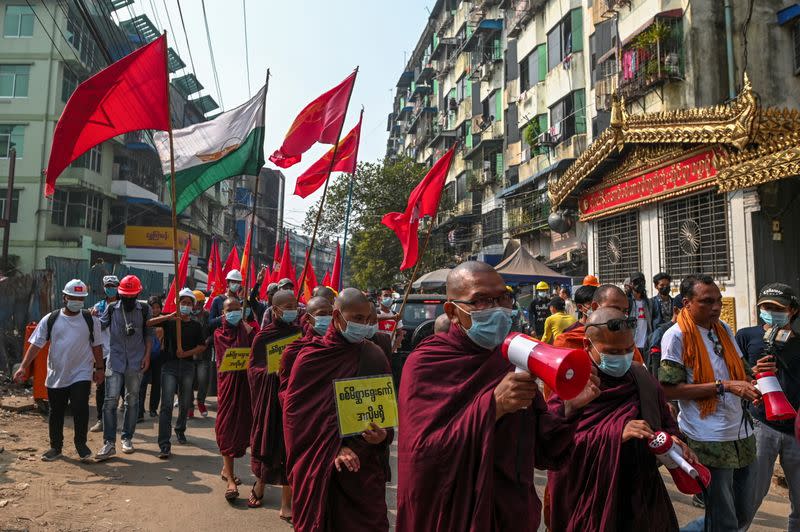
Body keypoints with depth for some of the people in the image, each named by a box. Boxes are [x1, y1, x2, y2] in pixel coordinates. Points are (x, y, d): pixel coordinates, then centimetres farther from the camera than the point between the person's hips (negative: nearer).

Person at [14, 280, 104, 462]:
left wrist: (99, 368, 5)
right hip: (56, 375, 2)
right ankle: (56, 446, 30)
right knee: (56, 412, 12)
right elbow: (36, 344, -3)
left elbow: (96, 346, 6)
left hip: (81, 374, -2)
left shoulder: (90, 320, 0)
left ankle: (80, 443, 7)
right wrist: (23, 367, -12)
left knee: (80, 408, -11)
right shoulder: (50, 319, -1)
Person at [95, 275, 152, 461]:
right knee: (110, 401, -7)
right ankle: (109, 443, -2)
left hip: (136, 362, 1)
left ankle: (127, 438, 22)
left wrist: (147, 355, -2)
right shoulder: (111, 309, 3)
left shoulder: (144, 310, 3)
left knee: (132, 401, 10)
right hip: (115, 360, -1)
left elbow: (148, 334, 6)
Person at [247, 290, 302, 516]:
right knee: (269, 441, 9)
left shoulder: (300, 333, 3)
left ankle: (287, 501, 11)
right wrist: (274, 371, -20)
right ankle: (260, 483, 37)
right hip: (270, 397, -1)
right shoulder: (263, 336, -2)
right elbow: (254, 369, -4)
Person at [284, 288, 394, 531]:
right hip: (321, 466, -1)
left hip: (366, 462, 2)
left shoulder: (374, 356, 1)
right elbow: (298, 412, -5)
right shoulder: (311, 357, -5)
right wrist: (333, 448, -14)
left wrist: (383, 434, -15)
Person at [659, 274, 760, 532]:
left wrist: (750, 385, -5)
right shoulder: (676, 336, -13)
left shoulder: (724, 329, 8)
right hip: (708, 440, -7)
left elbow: (739, 371, 18)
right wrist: (723, 386, -20)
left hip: (741, 433, 7)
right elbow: (670, 390, -16)